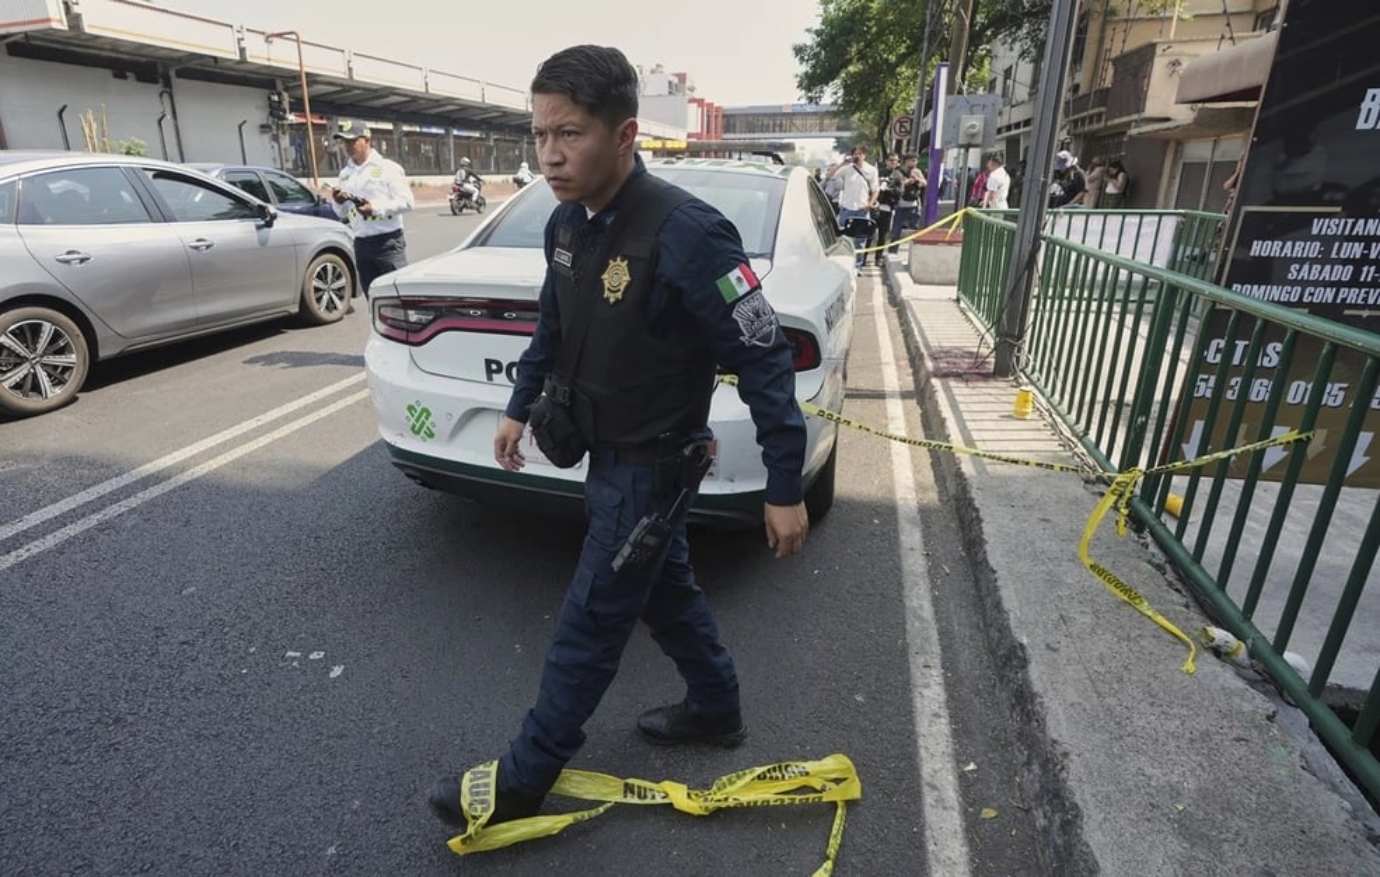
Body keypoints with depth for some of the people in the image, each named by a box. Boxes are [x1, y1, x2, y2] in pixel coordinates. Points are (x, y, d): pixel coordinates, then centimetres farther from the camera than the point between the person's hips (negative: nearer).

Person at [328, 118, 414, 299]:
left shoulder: (388, 168, -3)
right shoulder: (344, 174, 15)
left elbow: (407, 201, -12)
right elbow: (343, 214, 19)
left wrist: (376, 208, -22)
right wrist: (339, 203, -4)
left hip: (388, 242, -6)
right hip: (361, 244, 6)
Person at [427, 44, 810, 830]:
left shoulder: (686, 232, -26)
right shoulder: (567, 223, 0)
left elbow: (765, 362, -23)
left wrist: (786, 489, -20)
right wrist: (520, 408, 24)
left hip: (652, 465, -8)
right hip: (607, 453, 8)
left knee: (588, 627, 5)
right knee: (666, 590, 22)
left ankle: (523, 783, 25)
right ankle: (717, 711, 45)